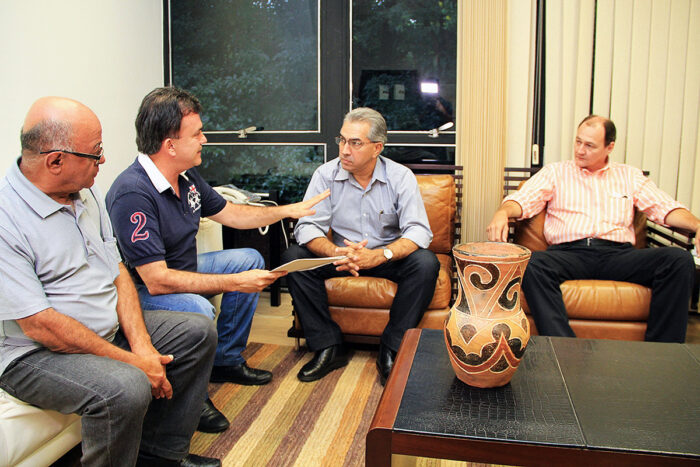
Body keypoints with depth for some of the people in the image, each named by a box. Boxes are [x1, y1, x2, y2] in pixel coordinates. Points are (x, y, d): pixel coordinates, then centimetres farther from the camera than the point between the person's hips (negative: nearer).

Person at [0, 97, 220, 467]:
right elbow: (40, 325, -24)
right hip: (35, 353, -8)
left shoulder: (87, 192, 4)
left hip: (110, 328, 9)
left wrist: (141, 344, -8)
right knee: (126, 389, -34)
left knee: (198, 332, 4)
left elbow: (117, 272, 4)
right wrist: (130, 360, -21)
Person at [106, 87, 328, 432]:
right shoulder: (132, 193, -31)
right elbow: (157, 280, -33)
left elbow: (229, 213, 15)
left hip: (183, 270, 10)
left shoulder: (187, 176, -2)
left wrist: (289, 210, 11)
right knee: (198, 310, -37)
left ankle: (226, 360, 16)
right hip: (142, 291, -10)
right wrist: (236, 282, -32)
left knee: (250, 258, 10)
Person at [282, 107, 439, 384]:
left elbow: (419, 231, -19)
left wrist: (379, 255, -37)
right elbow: (307, 226, -13)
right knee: (293, 258, -22)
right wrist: (335, 252, -35)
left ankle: (391, 350, -17)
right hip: (341, 255, 2)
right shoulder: (326, 174, -6)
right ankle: (328, 347, -16)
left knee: (426, 263, -29)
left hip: (387, 256, -1)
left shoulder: (401, 177, -10)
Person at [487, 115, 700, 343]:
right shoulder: (555, 172, 17)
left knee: (680, 260, -23)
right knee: (532, 264, -35)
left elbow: (665, 207, 14)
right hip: (569, 252, -2)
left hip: (618, 253, 2)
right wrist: (503, 212, -20)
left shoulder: (630, 176, 22)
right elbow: (524, 199, 3)